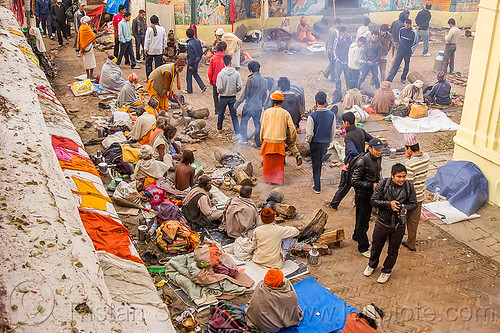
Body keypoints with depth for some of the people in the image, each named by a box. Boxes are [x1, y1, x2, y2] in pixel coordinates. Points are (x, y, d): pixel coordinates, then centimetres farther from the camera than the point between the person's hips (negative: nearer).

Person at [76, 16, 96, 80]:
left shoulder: (81, 28, 6)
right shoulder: (87, 28, -18)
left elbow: (79, 38, 12)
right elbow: (93, 36, -14)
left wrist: (80, 48, 19)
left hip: (83, 47, 8)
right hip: (88, 46, -8)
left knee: (86, 61, 14)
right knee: (91, 60, 0)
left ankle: (88, 75, 20)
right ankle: (91, 76, 0)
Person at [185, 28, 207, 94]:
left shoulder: (189, 44, -24)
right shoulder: (198, 41, -1)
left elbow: (191, 56, -23)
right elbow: (201, 52, 6)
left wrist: (190, 65, -16)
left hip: (192, 61, -8)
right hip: (197, 60, 8)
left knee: (189, 75, 8)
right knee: (195, 74, 22)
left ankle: (189, 90, 18)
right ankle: (203, 86, 12)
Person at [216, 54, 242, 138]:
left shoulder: (220, 74, -15)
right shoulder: (236, 73, -8)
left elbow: (220, 88, -17)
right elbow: (240, 86, -9)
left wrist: (219, 92, 5)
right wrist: (234, 91, 9)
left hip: (223, 97, -1)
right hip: (233, 97, 1)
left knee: (221, 113, 21)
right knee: (234, 115, 6)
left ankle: (219, 128, 41)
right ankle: (237, 132, -6)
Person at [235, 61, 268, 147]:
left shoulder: (250, 80, -16)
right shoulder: (264, 81, 2)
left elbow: (245, 94, -13)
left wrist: (237, 104, -3)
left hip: (249, 106, -5)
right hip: (258, 107, 5)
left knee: (243, 122, 15)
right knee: (257, 124, 15)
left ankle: (244, 139, 16)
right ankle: (258, 142, 18)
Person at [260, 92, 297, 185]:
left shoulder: (267, 112, -4)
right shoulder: (285, 113, -3)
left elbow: (263, 127, -1)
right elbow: (292, 129, -3)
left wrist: (261, 139, 12)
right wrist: (292, 141, 11)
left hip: (268, 141, 0)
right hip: (280, 142, 0)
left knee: (268, 162, 14)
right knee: (279, 163, 11)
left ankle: (268, 178, 22)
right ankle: (278, 179, 15)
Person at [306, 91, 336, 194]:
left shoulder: (312, 116, -22)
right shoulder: (331, 115, -7)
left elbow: (309, 133, -17)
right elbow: (333, 131, 3)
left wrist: (308, 141, 3)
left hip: (316, 143, -4)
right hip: (326, 143, 4)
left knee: (316, 164, 6)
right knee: (320, 161, 26)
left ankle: (317, 187, 11)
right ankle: (317, 176, 48)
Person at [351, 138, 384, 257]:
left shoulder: (378, 158, 1)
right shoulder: (362, 162, -26)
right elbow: (354, 181, -25)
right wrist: (372, 185, -26)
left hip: (372, 194, 8)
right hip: (362, 195, -8)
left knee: (366, 217, 23)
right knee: (362, 220, 3)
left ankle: (357, 236, 44)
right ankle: (363, 247, 13)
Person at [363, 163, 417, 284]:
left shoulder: (409, 187, -11)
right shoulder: (383, 184, -15)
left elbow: (414, 204, 0)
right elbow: (373, 201, -13)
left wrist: (406, 208, -21)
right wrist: (389, 204, -26)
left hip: (398, 225, 0)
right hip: (382, 223, 0)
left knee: (393, 251, 17)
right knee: (376, 247, 20)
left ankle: (386, 271, 41)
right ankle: (372, 265, 48)